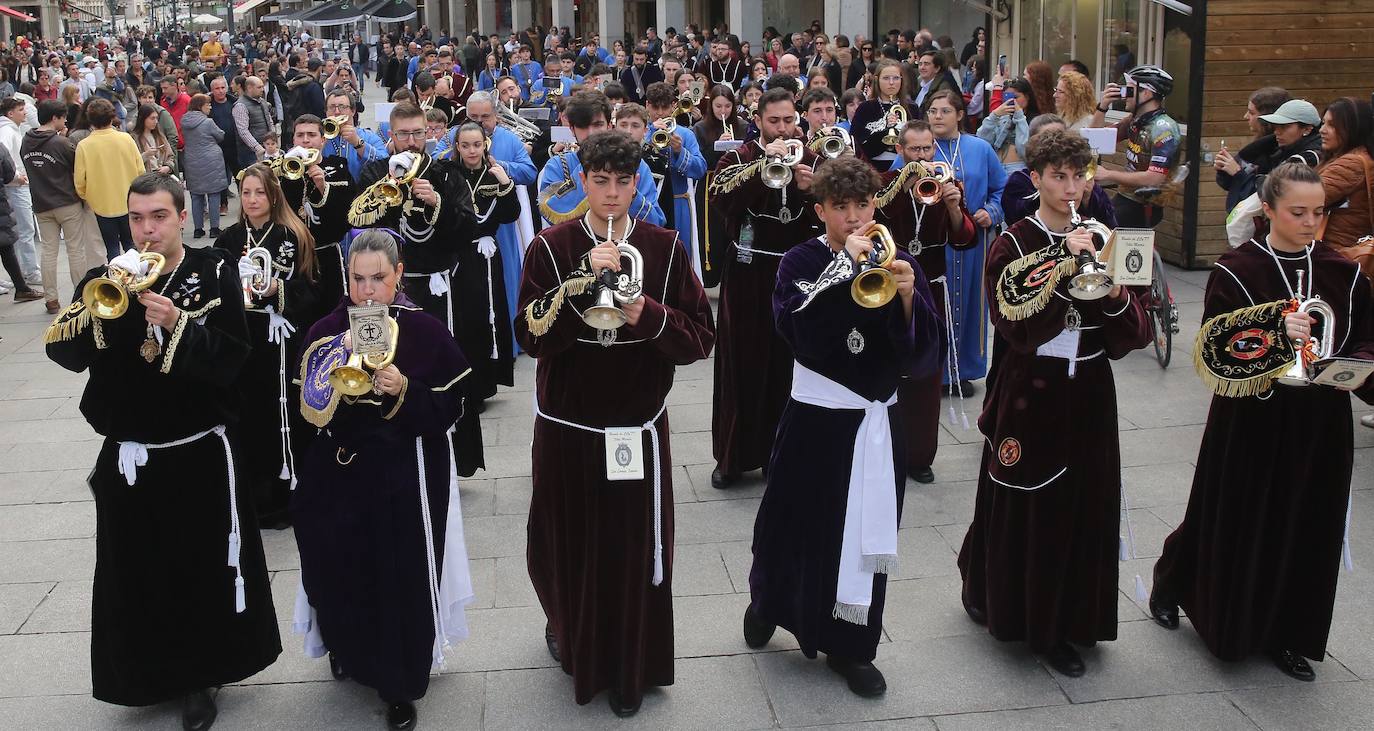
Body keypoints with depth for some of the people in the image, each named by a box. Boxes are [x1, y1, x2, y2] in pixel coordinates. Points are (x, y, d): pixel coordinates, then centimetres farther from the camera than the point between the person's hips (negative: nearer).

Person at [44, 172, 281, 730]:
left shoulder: (213, 275, -4)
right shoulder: (107, 279, 4)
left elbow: (233, 359, -12)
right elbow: (63, 351, -9)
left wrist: (177, 325, -25)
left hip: (200, 455, -2)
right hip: (129, 458, 2)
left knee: (205, 570, 6)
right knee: (138, 574, 9)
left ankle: (201, 674, 25)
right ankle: (150, 673, 30)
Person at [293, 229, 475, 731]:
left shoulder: (426, 332, -8)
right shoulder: (325, 332, -1)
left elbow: (449, 410, -7)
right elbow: (309, 410, -6)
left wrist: (404, 392, -23)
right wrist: (340, 362, -21)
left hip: (406, 479, -2)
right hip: (339, 475, 2)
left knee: (402, 581, 2)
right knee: (341, 571, 9)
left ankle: (400, 685, 21)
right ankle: (349, 648, 40)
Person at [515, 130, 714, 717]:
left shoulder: (663, 248, -1)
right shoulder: (551, 247, -4)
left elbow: (701, 338, -5)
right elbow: (531, 335, -13)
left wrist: (645, 312, -21)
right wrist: (583, 283, -23)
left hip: (638, 425, 0)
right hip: (566, 426, 0)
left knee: (634, 550, 2)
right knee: (568, 543, 12)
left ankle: (629, 669, 25)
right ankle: (568, 628, 45)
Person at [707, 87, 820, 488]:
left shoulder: (812, 160, 8)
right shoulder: (738, 158, 2)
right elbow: (719, 196, -18)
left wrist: (810, 189, -18)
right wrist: (763, 164, -25)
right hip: (748, 275, -2)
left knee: (788, 364, 5)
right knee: (741, 364, 2)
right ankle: (733, 456, 11)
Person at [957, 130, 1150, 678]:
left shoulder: (1100, 241, 7)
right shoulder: (1013, 246, -5)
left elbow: (1132, 335, 2)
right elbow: (1019, 328, -19)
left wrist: (1117, 293, -17)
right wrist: (1065, 267, -23)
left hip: (1087, 393, 4)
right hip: (1030, 395, -4)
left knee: (1082, 506, 6)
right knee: (1023, 508, 5)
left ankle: (1059, 626, 19)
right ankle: (989, 592, 31)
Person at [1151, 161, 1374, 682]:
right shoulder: (1238, 270, -8)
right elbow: (1216, 349, -15)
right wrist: (1274, 336, -29)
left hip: (1319, 425, 4)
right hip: (1252, 421, -3)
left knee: (1306, 530, 9)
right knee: (1236, 522, 7)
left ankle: (1286, 635, 26)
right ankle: (1170, 584, 35)